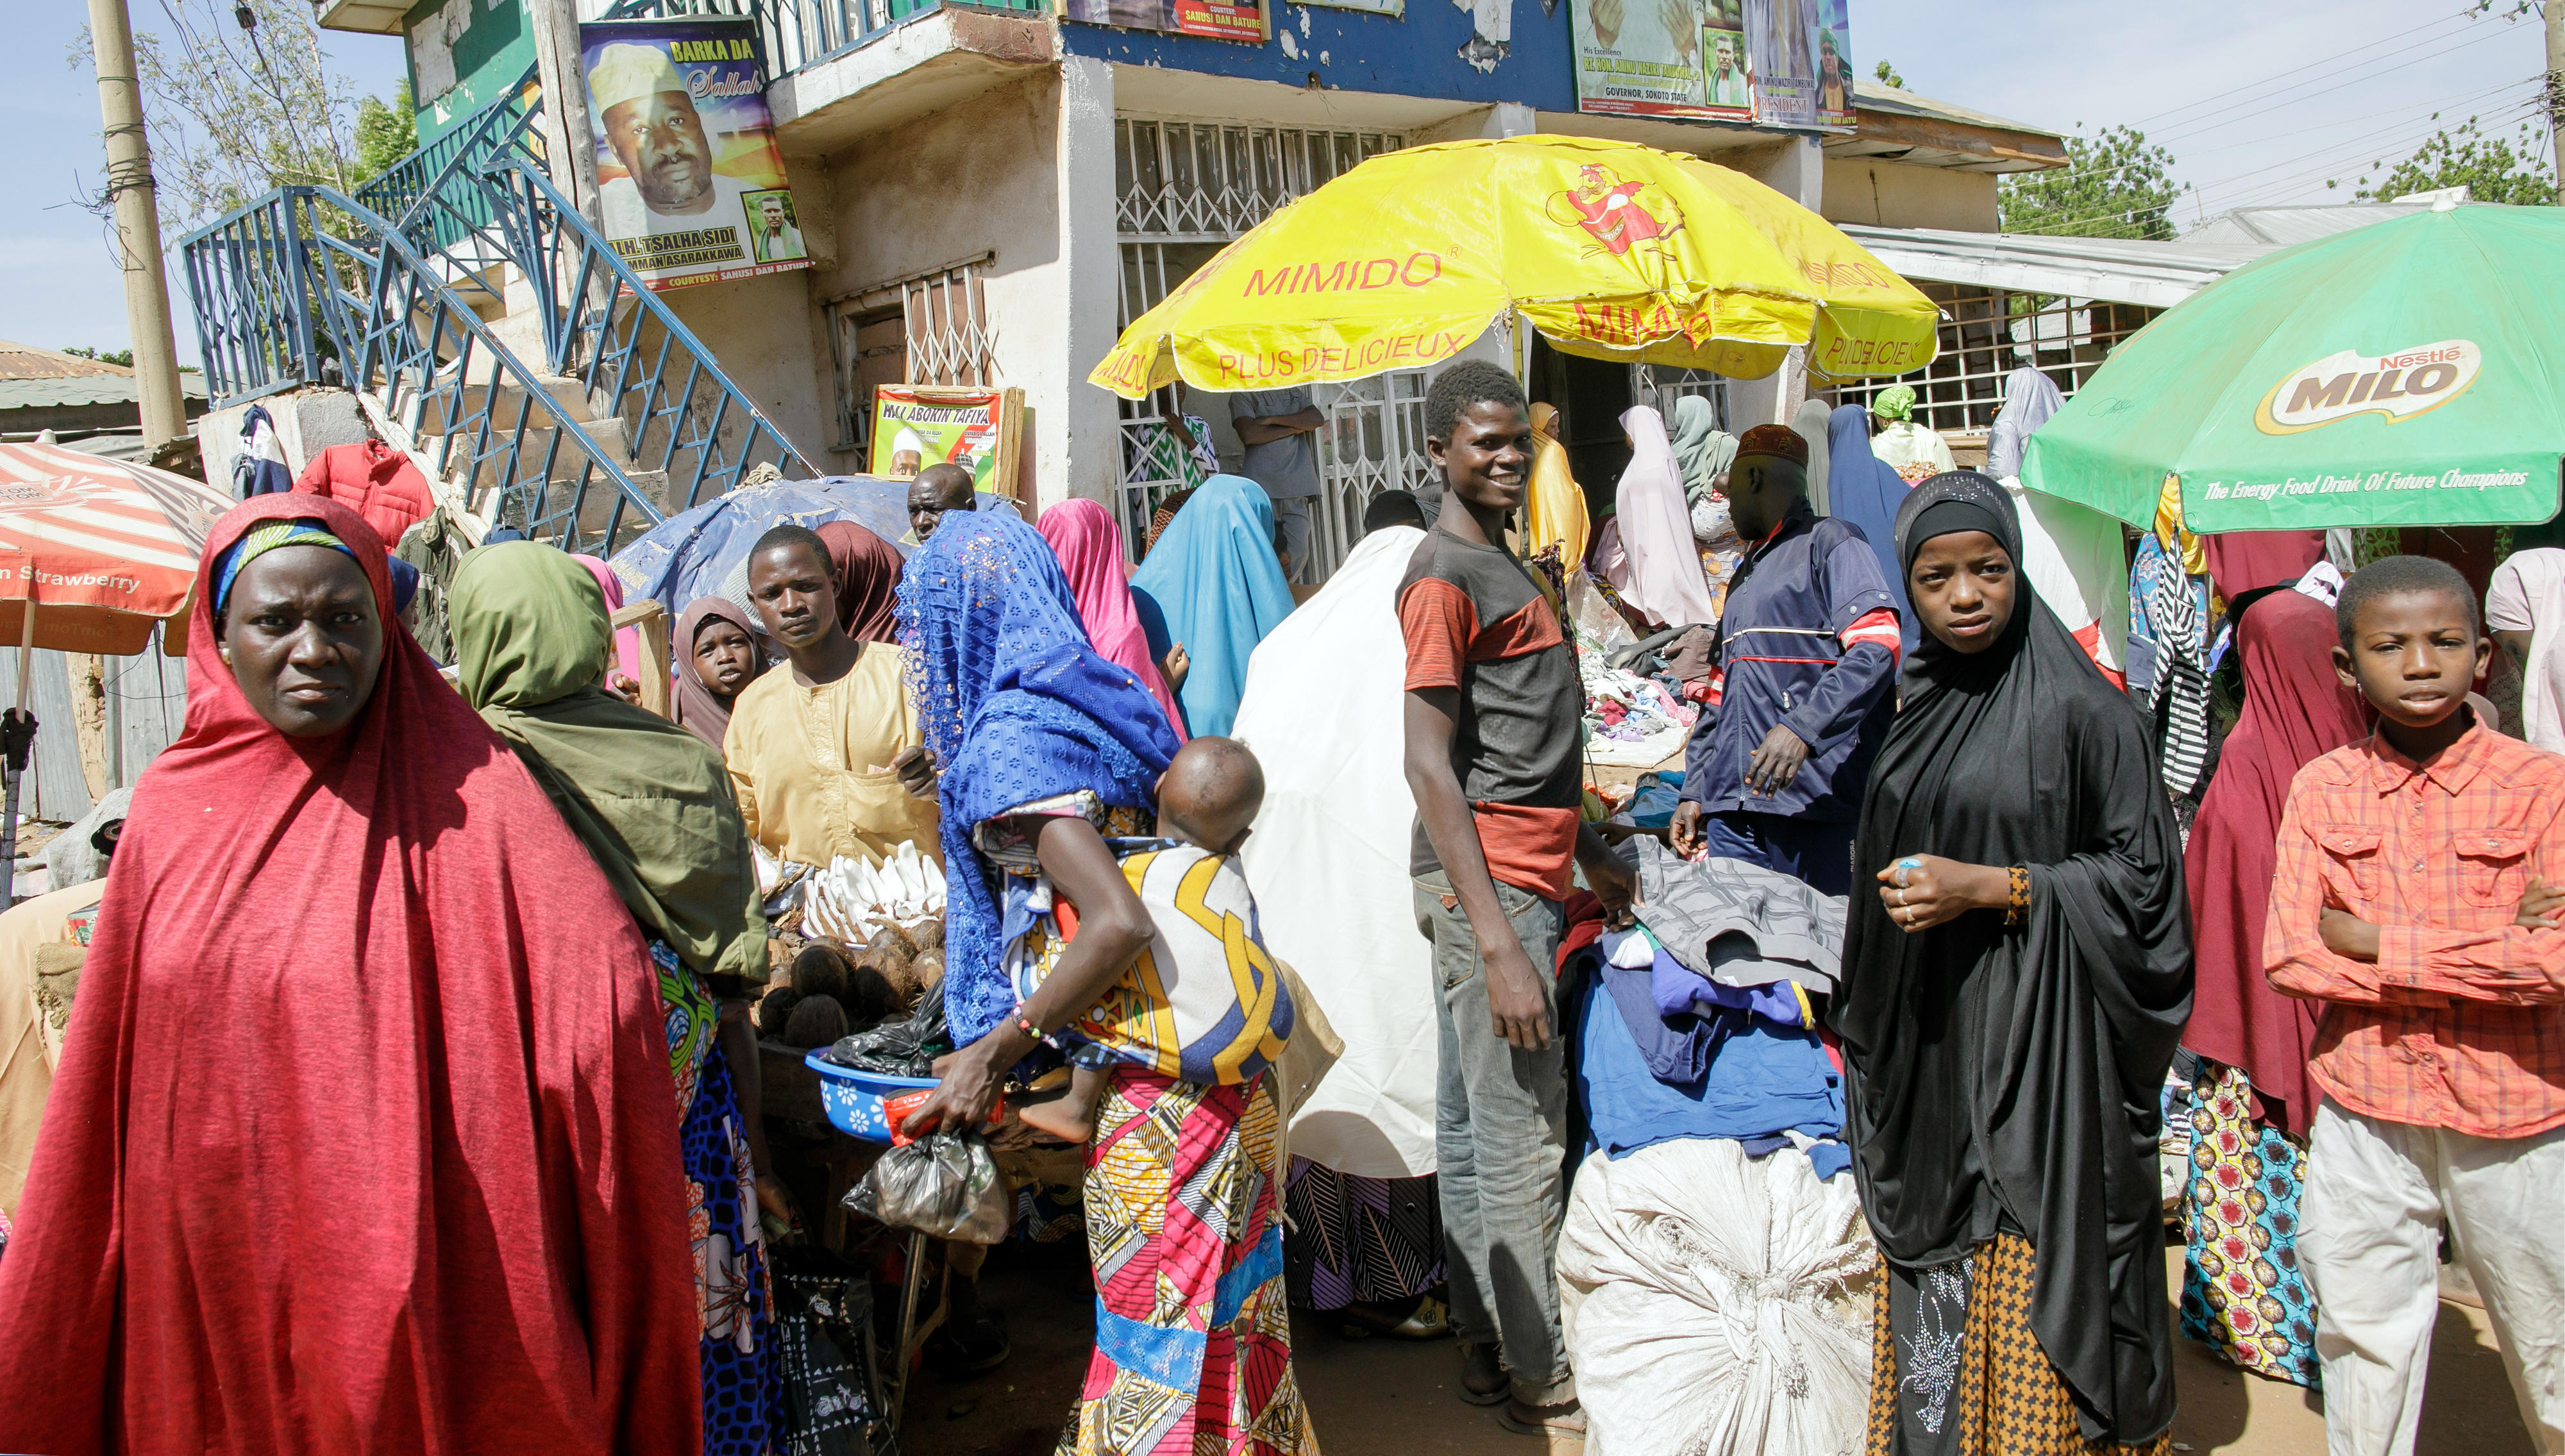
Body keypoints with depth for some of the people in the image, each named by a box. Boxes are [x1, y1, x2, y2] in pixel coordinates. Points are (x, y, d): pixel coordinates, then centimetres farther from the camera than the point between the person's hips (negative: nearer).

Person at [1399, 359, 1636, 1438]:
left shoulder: (1500, 563, 19)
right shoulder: (1444, 574, -11)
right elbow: (1429, 765, -18)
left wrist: (1589, 851, 28)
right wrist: (1496, 941, -22)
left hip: (1516, 876, 10)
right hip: (1488, 884, -10)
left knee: (1472, 1126, 15)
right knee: (1523, 1139, -3)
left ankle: (1485, 1349, 24)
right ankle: (1538, 1383, 8)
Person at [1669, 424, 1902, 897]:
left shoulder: (1829, 542, 2)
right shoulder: (1745, 574, 27)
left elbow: (1876, 649, -14)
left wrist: (1802, 728, -25)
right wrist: (1694, 791, 17)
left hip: (1812, 805, -7)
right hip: (1733, 808, 7)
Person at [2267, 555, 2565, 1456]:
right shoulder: (2321, 788, -2)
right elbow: (2289, 958, -10)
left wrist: (2377, 942, -15)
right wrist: (2486, 947, -15)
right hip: (2365, 1116, 2)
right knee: (2366, 1343, 15)